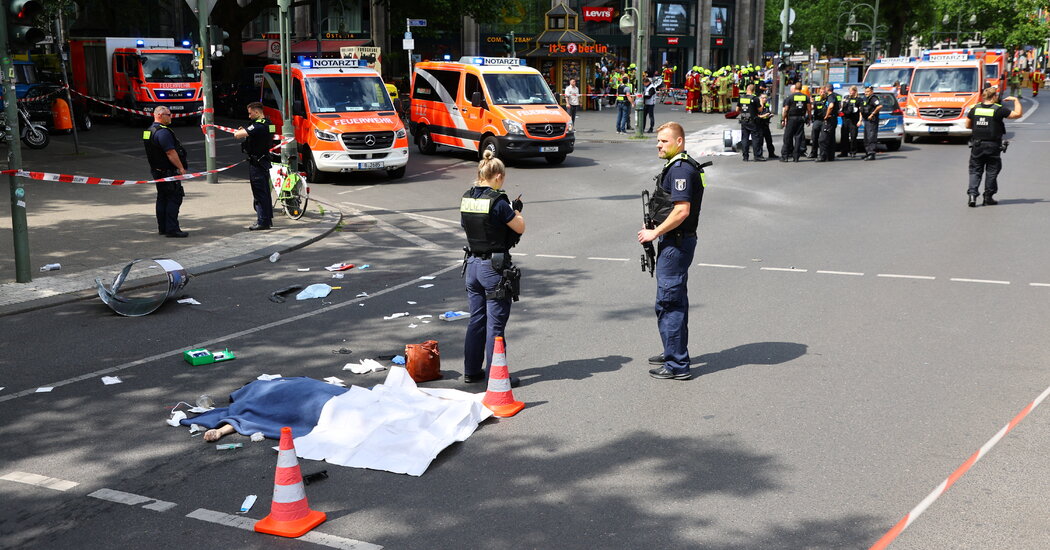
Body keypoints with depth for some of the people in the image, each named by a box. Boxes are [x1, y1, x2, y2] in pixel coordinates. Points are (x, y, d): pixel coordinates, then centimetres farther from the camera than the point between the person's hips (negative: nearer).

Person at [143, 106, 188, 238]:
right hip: (168, 171, -10)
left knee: (162, 198, 15)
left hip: (157, 170, 10)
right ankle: (172, 229, -10)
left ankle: (162, 228, 20)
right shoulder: (163, 132, -19)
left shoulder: (149, 131, 15)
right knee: (174, 198, -8)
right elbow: (171, 153, -23)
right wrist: (181, 168, -16)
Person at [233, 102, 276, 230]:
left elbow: (237, 135, -24)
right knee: (265, 191, 15)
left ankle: (262, 221, -3)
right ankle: (268, 218, 23)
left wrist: (239, 132, -2)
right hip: (265, 161, 10)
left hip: (256, 163, -10)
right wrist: (245, 131, 10)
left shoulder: (258, 126, -21)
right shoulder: (268, 124, 9)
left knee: (259, 193, -5)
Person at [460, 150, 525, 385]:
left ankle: (471, 371, 24)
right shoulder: (497, 202, -18)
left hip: (473, 264, 7)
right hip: (494, 267, -7)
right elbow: (520, 228, -9)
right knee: (495, 325, 1)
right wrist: (517, 210, 11)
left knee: (476, 320, 17)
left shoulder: (466, 199, 3)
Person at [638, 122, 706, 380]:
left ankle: (677, 365, -2)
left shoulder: (680, 170, -18)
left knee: (668, 303, -7)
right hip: (674, 242, 11)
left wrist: (655, 233, -18)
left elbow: (682, 211, -26)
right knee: (675, 301, 19)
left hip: (676, 243, -11)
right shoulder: (677, 166, 16)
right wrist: (657, 231, 14)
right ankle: (674, 353, 32)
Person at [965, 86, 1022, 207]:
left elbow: (967, 125, 10)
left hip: (977, 144, 3)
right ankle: (988, 198, 13)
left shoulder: (975, 108, 2)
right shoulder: (998, 109, -9)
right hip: (993, 146, -3)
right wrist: (1016, 100, 6)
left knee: (975, 170, 8)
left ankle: (972, 194, -9)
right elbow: (1017, 114, -7)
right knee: (991, 172, 9)